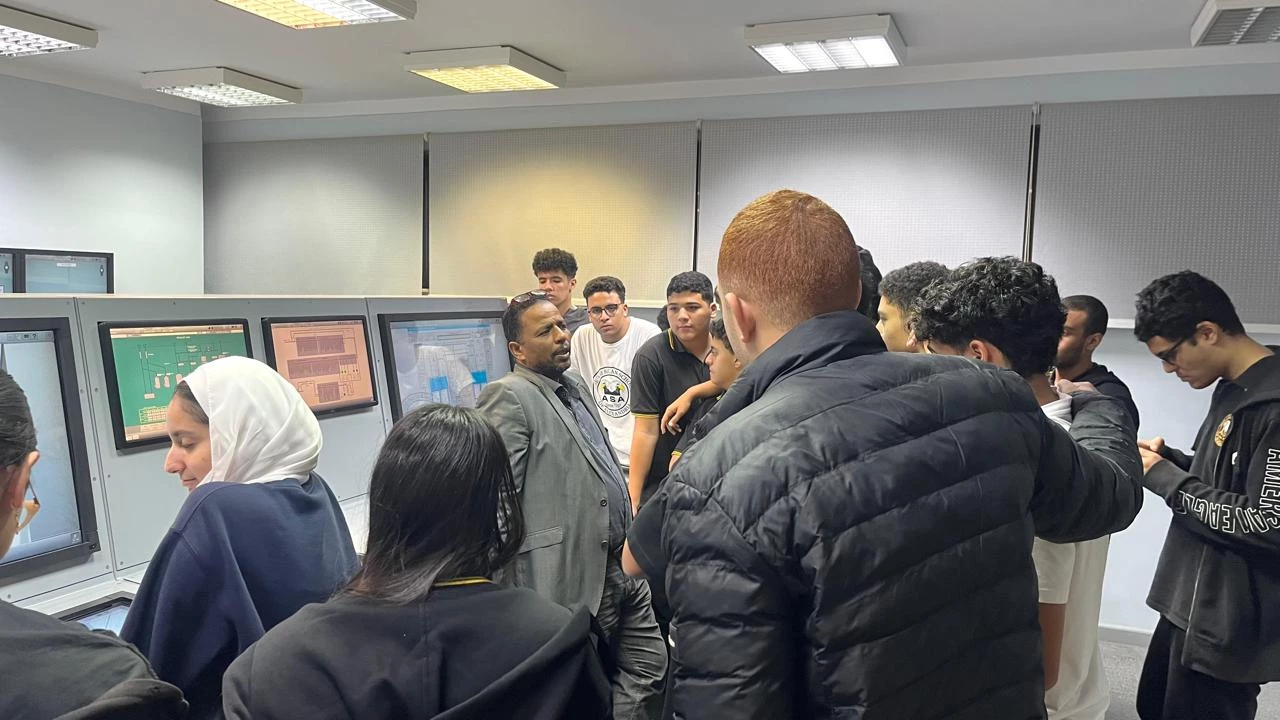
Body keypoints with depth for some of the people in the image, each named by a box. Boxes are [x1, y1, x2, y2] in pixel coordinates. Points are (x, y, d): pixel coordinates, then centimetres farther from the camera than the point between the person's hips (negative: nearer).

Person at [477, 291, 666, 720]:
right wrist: (515, 596, -17)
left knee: (649, 672, 14)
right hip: (574, 579, -8)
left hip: (621, 565, 8)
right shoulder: (509, 397, -13)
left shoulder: (576, 385, 14)